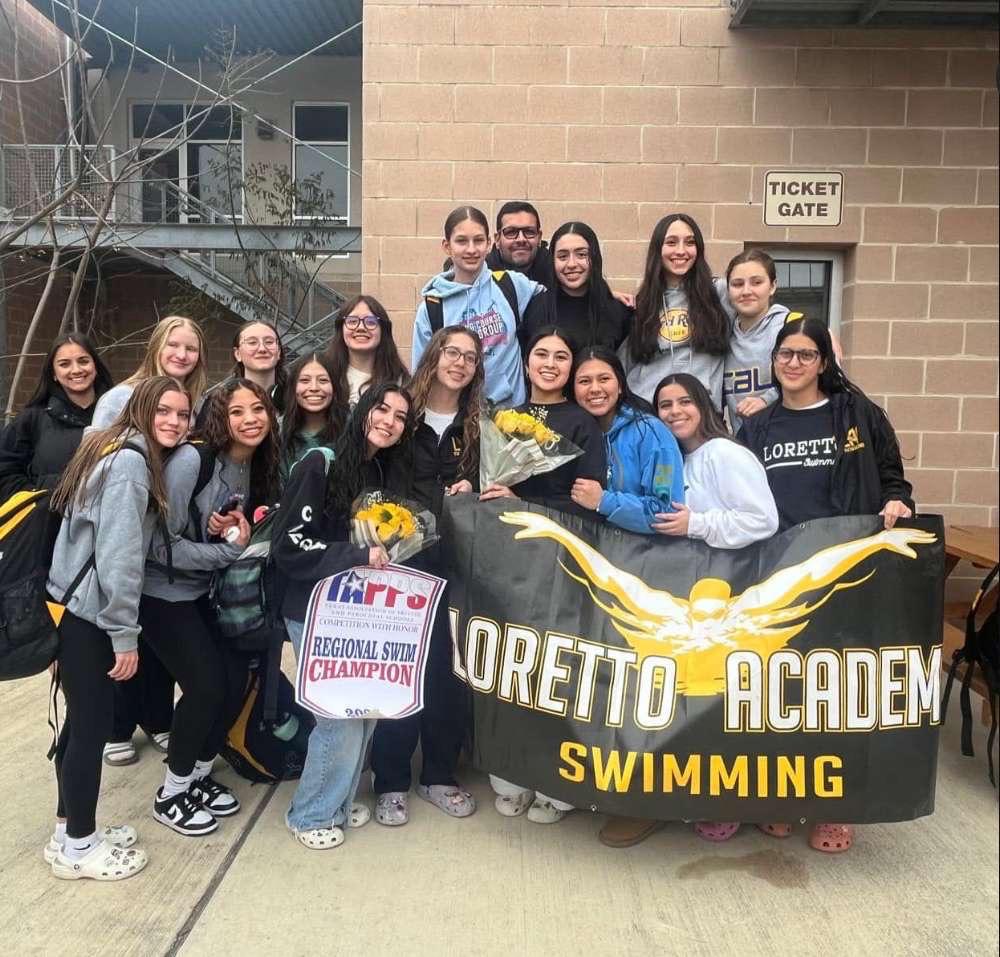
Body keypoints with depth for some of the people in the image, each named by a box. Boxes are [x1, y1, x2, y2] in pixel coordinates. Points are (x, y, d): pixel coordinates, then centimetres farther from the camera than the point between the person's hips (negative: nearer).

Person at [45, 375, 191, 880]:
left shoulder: (116, 451, 13)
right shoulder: (131, 462, -18)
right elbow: (119, 554, -22)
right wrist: (124, 634, -19)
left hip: (73, 607, 10)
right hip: (85, 614, -10)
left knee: (80, 721, 17)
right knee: (93, 725, 2)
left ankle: (69, 832, 31)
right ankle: (78, 848, 18)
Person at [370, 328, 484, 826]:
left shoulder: (474, 427, 9)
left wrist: (467, 488, -4)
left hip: (449, 559, 3)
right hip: (400, 554, -3)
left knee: (446, 666, 8)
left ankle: (438, 774, 25)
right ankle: (391, 780, 17)